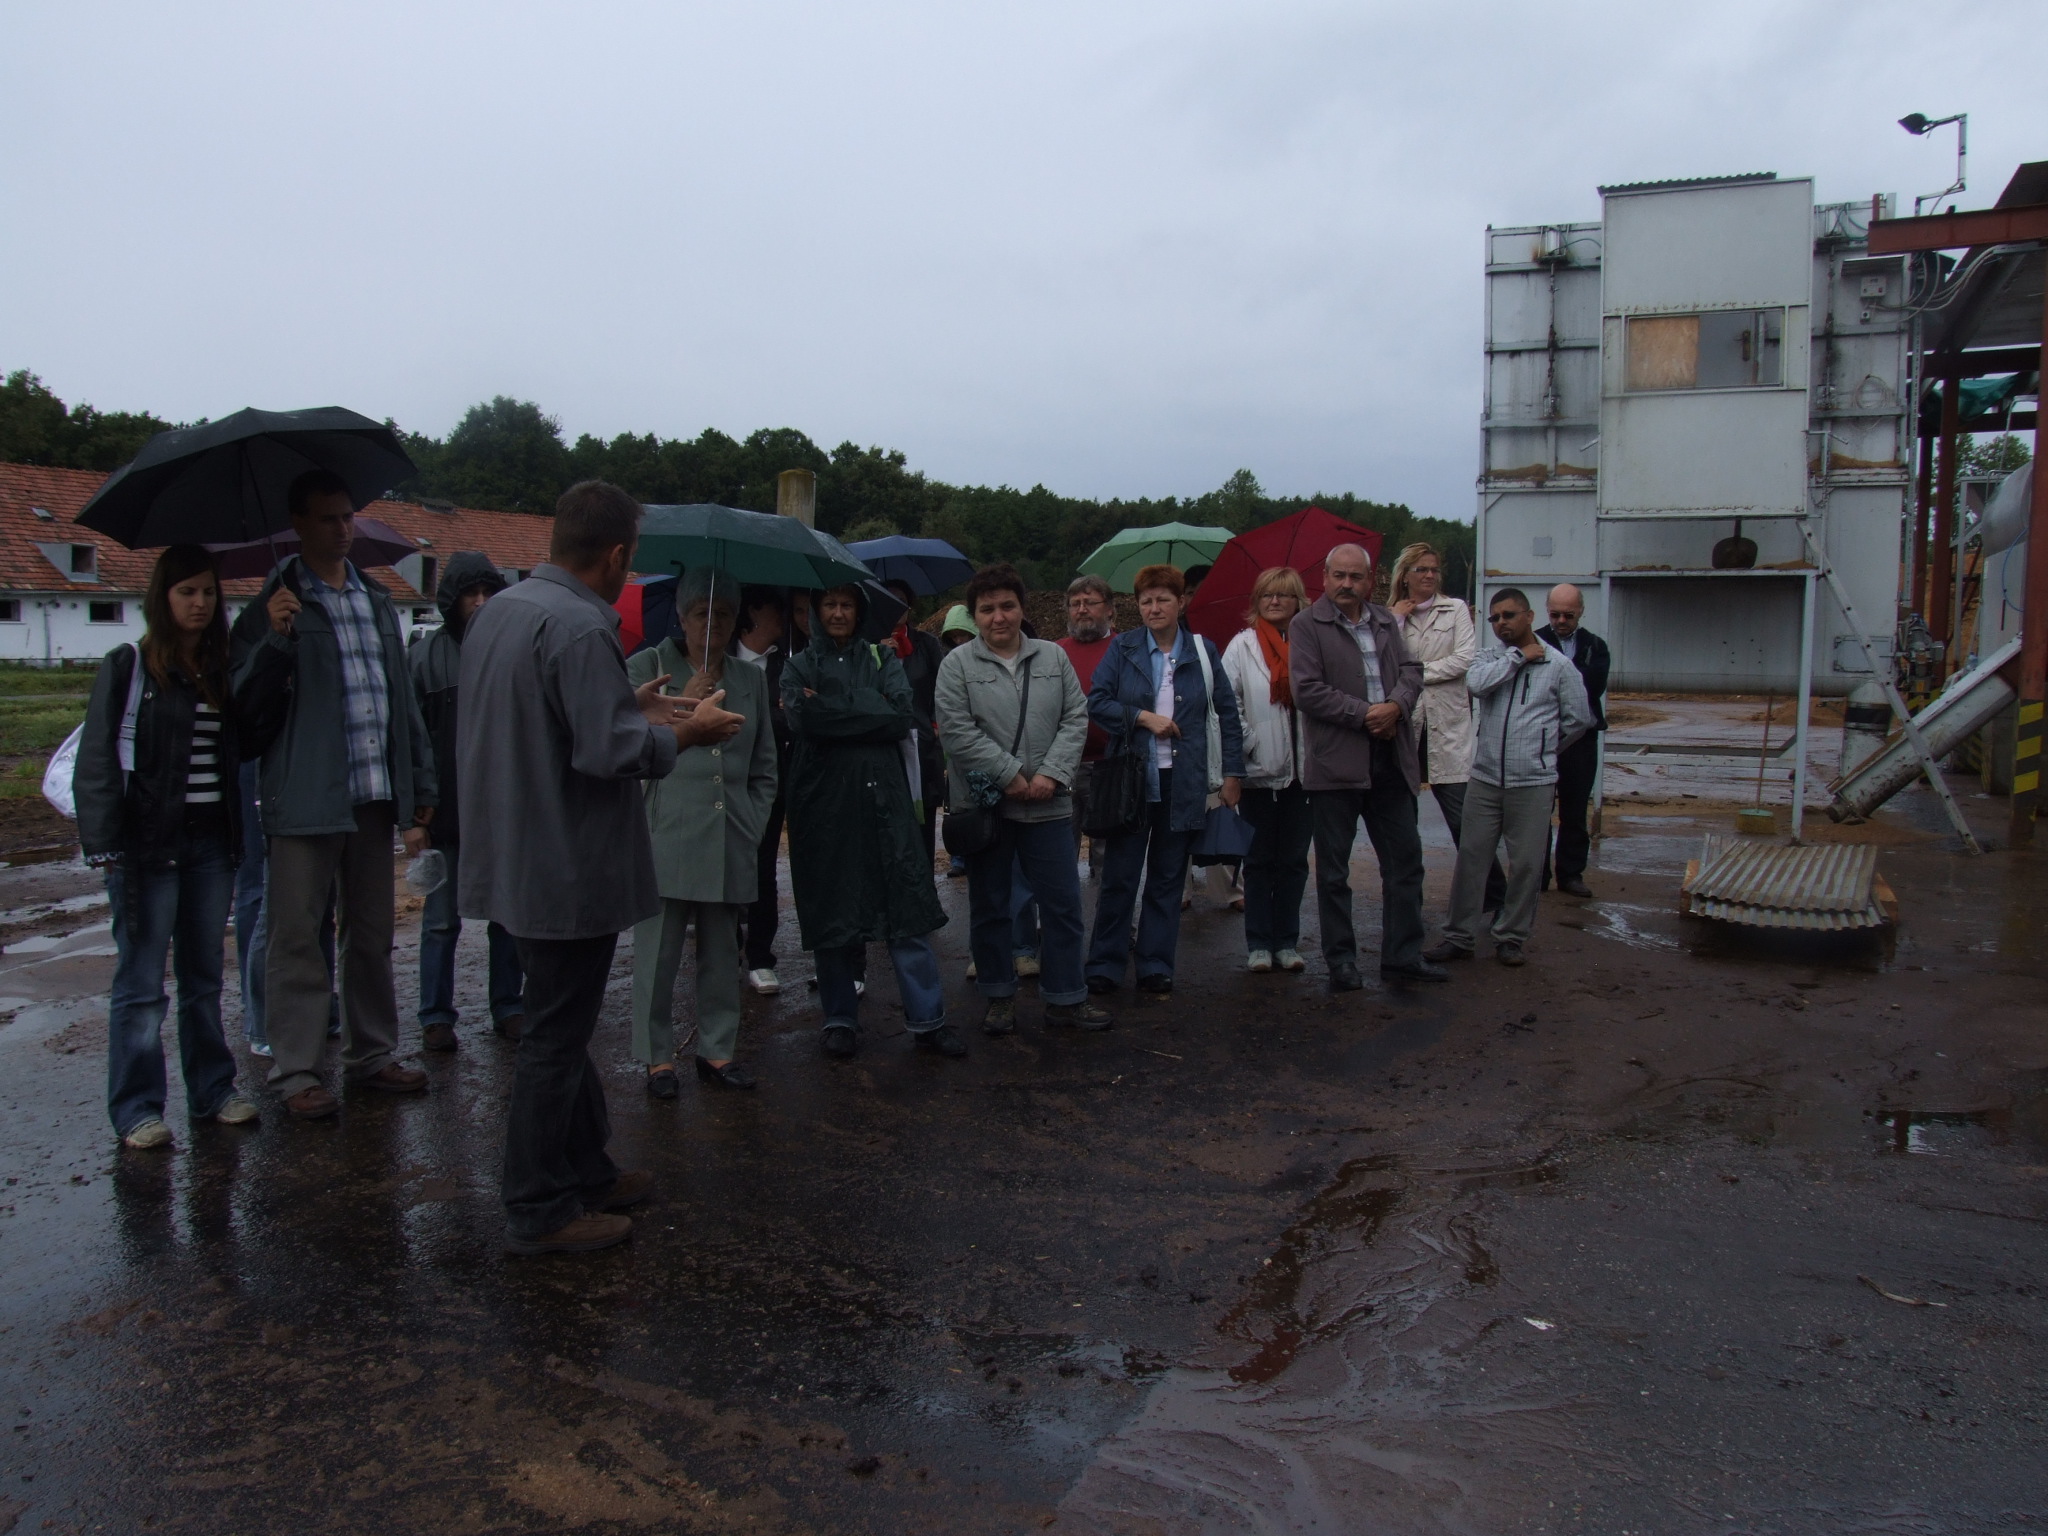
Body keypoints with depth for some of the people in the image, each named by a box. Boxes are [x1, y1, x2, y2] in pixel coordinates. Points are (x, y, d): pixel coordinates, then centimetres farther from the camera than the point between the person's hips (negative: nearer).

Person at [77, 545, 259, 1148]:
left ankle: (212, 1091, 24)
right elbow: (97, 760, -7)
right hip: (149, 844, -5)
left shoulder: (223, 671, 11)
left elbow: (241, 750, 12)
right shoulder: (128, 667, -3)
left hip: (211, 843, 5)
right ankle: (137, 1110, 10)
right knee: (141, 985, 1)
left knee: (205, 975, 14)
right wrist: (106, 844, -13)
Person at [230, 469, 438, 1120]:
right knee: (295, 937, 0)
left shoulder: (378, 603, 16)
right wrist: (275, 640, -22)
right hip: (306, 796, -5)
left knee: (371, 933, 13)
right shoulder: (275, 605, -1)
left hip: (375, 797, 5)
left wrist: (421, 786, 16)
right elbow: (249, 702, -5)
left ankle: (371, 1054, 24)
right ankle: (296, 1071, 9)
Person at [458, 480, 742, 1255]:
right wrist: (685, 730, -9)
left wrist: (631, 707, 14)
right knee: (555, 1038, 2)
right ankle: (539, 1212, 15)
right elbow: (610, 751, -25)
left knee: (563, 1024, 20)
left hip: (514, 861, 10)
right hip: (568, 871, -10)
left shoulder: (498, 610, 9)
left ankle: (587, 1169, 34)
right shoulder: (581, 629, -22)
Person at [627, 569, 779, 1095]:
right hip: (667, 836, -3)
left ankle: (717, 1049, 22)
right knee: (658, 952, 0)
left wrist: (755, 825, 10)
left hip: (731, 843, 4)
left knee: (722, 953, 10)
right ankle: (657, 1056, 13)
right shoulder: (646, 668, 5)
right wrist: (682, 706, -10)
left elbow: (765, 767, 19)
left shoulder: (750, 678, 15)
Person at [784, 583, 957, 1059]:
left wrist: (835, 708, -7)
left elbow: (904, 715, -5)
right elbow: (803, 720, -11)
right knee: (832, 913, 4)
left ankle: (927, 1019, 4)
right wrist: (871, 710, -9)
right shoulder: (800, 666, 9)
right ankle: (840, 1020, 18)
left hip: (884, 799, 1)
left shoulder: (882, 659, 13)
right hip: (824, 802, -1)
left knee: (909, 911, -2)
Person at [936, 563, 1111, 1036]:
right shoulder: (958, 665, -2)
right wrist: (1011, 774, -14)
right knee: (990, 906, 9)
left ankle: (1065, 997, 18)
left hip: (1048, 804, 2)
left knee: (1062, 902, 5)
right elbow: (958, 731, -11)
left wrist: (1051, 773, -10)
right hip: (984, 804, -2)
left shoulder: (1053, 658, 6)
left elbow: (1076, 719, 3)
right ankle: (999, 995, 25)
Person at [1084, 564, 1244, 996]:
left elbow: (1228, 713, 9)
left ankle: (1156, 967, 18)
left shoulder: (1202, 651, 7)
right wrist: (1143, 717, -13)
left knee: (1168, 879, 8)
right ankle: (1105, 965, 11)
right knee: (1119, 876, 1)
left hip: (1183, 783, 2)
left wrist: (1232, 772, 5)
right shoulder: (1123, 648, 3)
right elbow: (1096, 701, -3)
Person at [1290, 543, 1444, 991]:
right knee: (1333, 870, 5)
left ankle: (1403, 954, 19)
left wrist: (1396, 706, -12)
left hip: (1390, 760, 5)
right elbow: (1307, 690, -12)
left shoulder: (1386, 622, 15)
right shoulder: (1306, 625, -3)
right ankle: (1341, 961, 15)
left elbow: (1411, 670, 9)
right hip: (1335, 764, -5)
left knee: (1405, 858, 8)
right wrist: (1364, 714, -15)